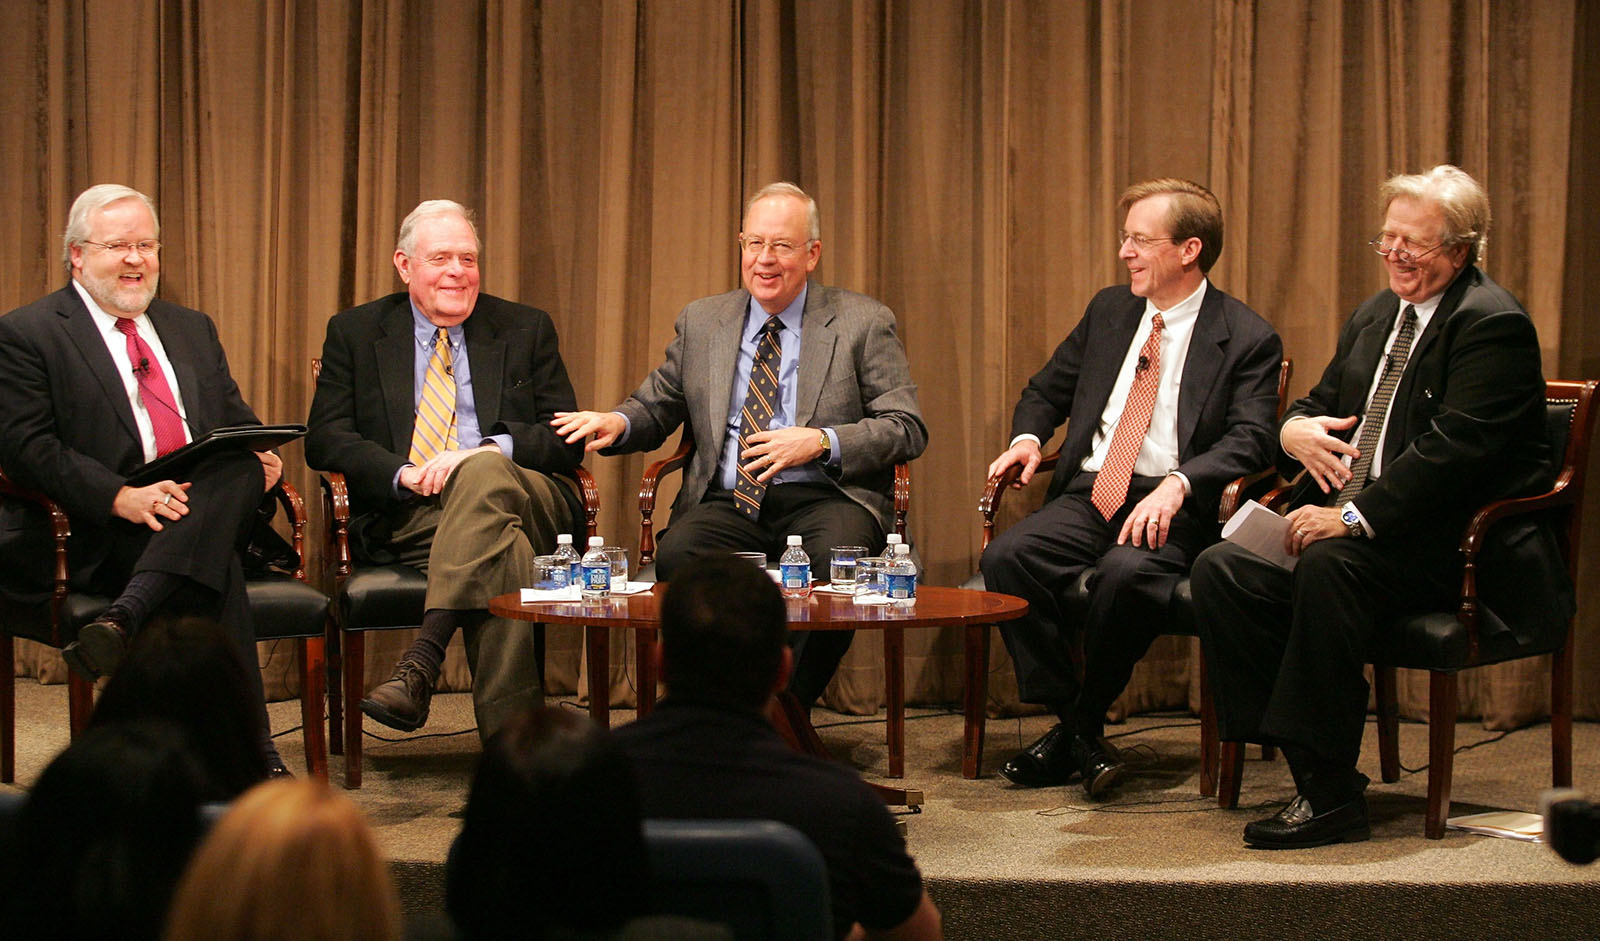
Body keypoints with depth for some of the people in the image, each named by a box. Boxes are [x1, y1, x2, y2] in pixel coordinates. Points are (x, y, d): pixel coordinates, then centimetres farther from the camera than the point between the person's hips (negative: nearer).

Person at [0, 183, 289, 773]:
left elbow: (238, 422, 25)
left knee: (244, 467, -32)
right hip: (99, 539, -5)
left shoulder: (192, 330, 27)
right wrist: (120, 497, -22)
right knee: (217, 571, -36)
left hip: (210, 514, 5)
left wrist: (260, 460, -3)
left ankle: (124, 619, -47)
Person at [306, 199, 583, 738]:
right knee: (502, 550, -35)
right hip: (402, 520, 0)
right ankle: (512, 748, -44)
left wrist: (495, 450, -13)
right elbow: (324, 440, 5)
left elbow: (567, 438, 9)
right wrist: (404, 473, -14)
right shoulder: (355, 334, 16)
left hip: (527, 503, 0)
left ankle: (421, 663, -47)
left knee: (483, 473, -38)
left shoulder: (527, 330, 18)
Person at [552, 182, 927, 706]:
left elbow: (908, 430, 3)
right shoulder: (700, 323, 18)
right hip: (727, 503, 2)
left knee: (833, 560, -37)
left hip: (823, 500, -2)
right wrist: (618, 423, -4)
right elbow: (656, 410, 21)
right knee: (677, 556, -32)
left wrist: (822, 442, -12)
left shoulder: (864, 323, 8)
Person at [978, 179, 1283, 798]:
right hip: (1087, 492, 5)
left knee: (1128, 573, -38)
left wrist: (1178, 485, -28)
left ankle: (1082, 722, -15)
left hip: (1173, 506, -5)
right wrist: (1028, 437, 4)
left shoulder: (1248, 339, 0)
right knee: (1005, 558, -25)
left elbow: (1250, 440, -12)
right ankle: (1075, 729, -15)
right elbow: (1047, 390, 27)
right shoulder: (1109, 311, 18)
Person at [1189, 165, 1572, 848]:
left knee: (1329, 564, -36)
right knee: (1222, 569, -13)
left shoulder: (1492, 325, -10)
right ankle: (1309, 762, -13)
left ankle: (1331, 796, -30)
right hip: (1351, 522, 9)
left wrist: (1354, 517, -27)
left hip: (1460, 544, -9)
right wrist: (1295, 429, -3)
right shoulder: (1376, 315, 18)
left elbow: (1453, 449, -21)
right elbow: (1321, 404, 24)